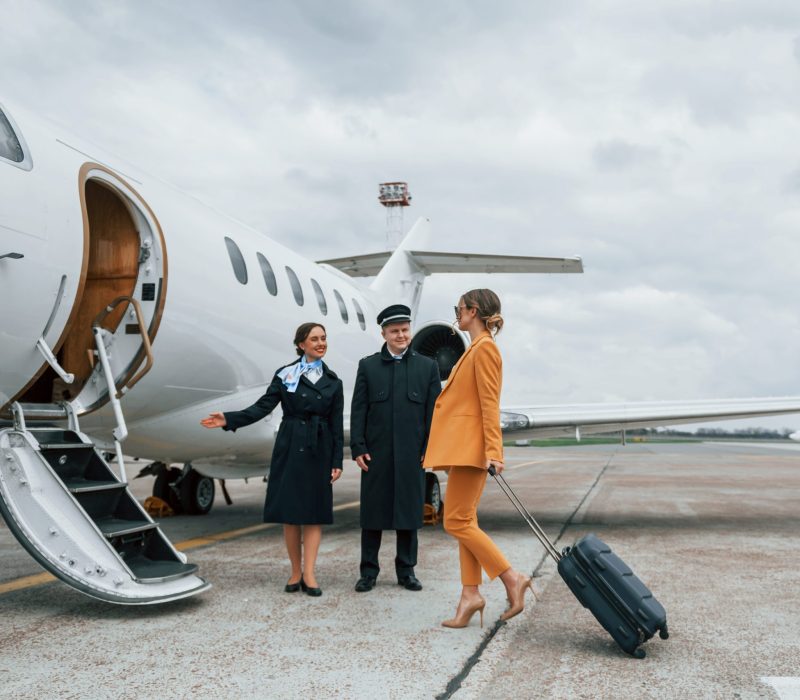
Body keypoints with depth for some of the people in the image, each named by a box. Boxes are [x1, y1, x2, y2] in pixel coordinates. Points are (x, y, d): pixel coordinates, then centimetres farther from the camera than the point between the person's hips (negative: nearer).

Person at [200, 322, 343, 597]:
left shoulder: (332, 381, 7)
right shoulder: (285, 375, 4)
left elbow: (337, 425, 6)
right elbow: (262, 407, -2)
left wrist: (337, 461, 1)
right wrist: (229, 419, -14)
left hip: (319, 450, 1)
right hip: (289, 447, -1)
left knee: (314, 511, 0)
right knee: (289, 511, 2)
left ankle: (309, 574, 3)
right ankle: (295, 572, 13)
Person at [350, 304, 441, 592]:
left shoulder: (427, 366, 7)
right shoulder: (367, 366, 6)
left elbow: (434, 412, 4)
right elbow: (358, 410, 3)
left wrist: (430, 450, -3)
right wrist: (358, 448, -4)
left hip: (411, 455, 0)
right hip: (376, 453, 0)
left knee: (409, 511, 7)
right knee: (372, 511, 6)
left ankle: (406, 570, 20)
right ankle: (369, 571, 17)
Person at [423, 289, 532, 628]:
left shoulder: (484, 348, -11)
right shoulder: (475, 349, 18)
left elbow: (490, 403, -18)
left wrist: (492, 451, -23)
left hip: (471, 446, -10)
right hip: (462, 447, 10)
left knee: (457, 522, -8)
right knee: (464, 521, 8)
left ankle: (512, 578, -2)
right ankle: (470, 595, 11)